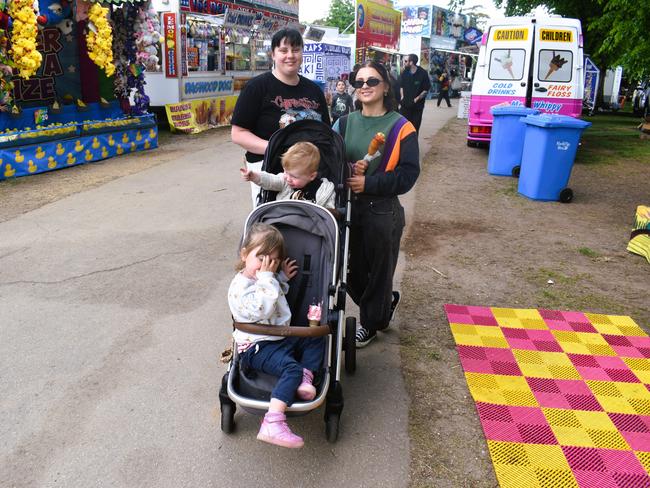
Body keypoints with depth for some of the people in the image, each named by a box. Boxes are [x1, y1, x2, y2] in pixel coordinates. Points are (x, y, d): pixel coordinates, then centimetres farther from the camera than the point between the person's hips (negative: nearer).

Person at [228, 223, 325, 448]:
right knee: (291, 368, -29)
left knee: (315, 340, 9)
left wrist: (283, 278, 17)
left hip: (281, 339, 10)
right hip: (257, 348, -10)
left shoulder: (268, 278, 12)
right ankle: (272, 425, -39)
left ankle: (305, 379, -13)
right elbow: (262, 310, -30)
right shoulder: (241, 286, -18)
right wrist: (266, 278, -26)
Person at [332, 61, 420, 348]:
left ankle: (370, 324, 33)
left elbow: (408, 174, -11)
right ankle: (385, 302, 41)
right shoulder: (344, 123, 7)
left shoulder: (401, 127, -6)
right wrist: (347, 170, -16)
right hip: (346, 207, 4)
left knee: (378, 270, 9)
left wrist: (368, 183, -19)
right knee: (352, 270, 12)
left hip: (382, 211, -4)